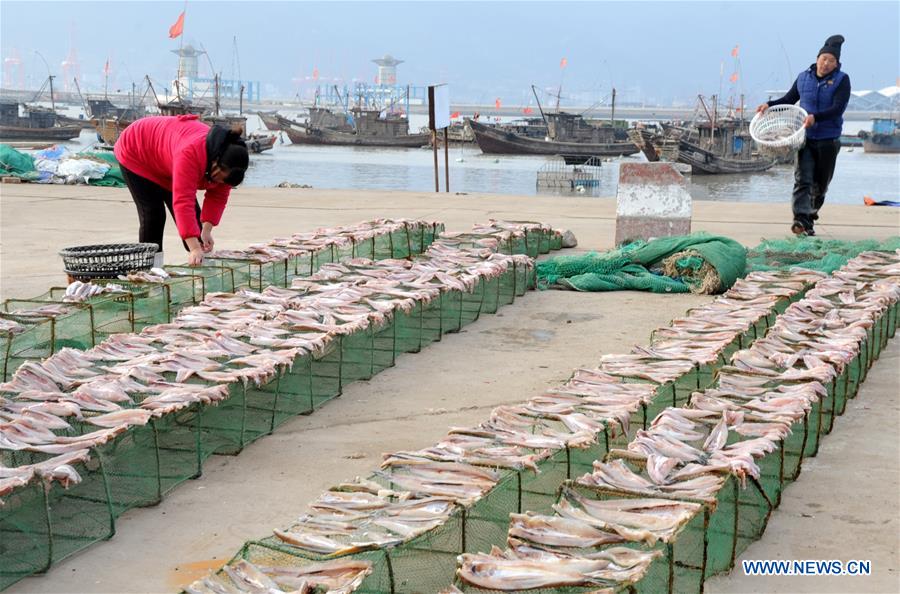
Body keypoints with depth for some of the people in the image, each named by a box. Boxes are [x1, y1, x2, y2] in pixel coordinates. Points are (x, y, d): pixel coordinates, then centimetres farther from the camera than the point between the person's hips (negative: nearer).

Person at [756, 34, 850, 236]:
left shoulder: (841, 80, -4)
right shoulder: (804, 78, 7)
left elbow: (838, 108, -16)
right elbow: (789, 100, 21)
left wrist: (815, 117, -30)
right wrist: (769, 105, 5)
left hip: (828, 140, -1)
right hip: (806, 137, 1)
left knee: (820, 183, 11)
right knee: (802, 179, -15)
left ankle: (811, 215, 33)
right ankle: (801, 219, -26)